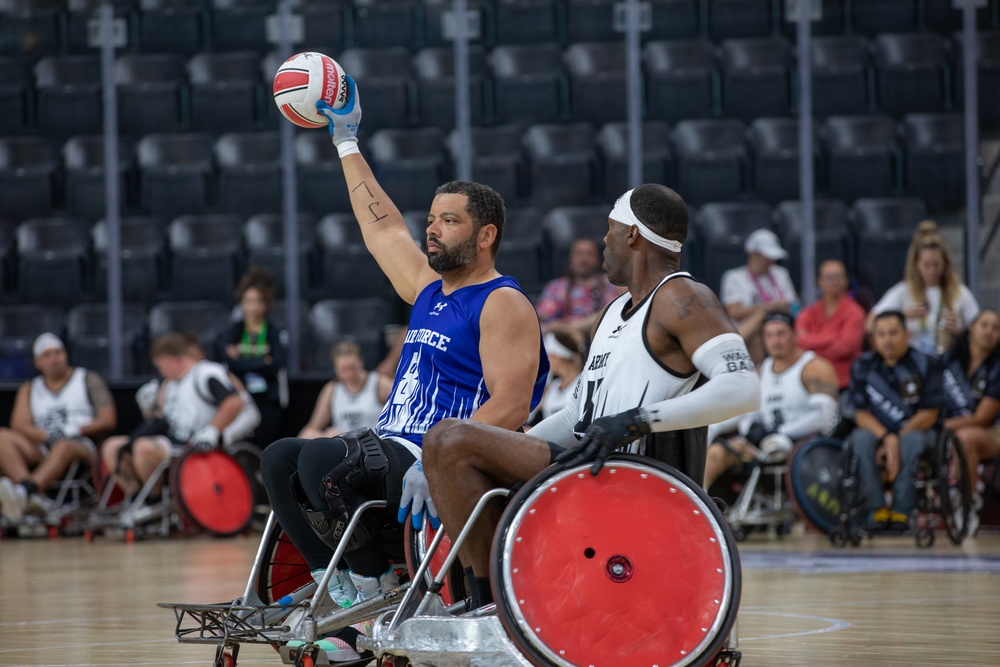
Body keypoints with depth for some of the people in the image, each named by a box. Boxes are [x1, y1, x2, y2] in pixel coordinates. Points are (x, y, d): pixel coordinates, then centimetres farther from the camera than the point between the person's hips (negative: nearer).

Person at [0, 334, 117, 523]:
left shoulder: (88, 379, 17)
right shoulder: (30, 389, 24)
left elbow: (108, 421, 6)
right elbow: (19, 425, 7)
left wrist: (76, 430, -11)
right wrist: (45, 436, -13)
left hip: (81, 445, -3)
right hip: (41, 449, 3)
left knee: (63, 447, -40)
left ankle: (25, 489, -68)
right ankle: (34, 496, -52)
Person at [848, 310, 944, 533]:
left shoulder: (926, 365, -7)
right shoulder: (863, 366, -1)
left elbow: (929, 415, -9)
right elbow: (861, 413, -5)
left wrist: (897, 439, -19)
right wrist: (887, 438, -23)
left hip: (916, 430, -2)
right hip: (877, 430, 2)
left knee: (912, 440, -37)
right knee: (861, 438, -32)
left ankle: (902, 510, -32)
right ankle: (877, 508, -28)